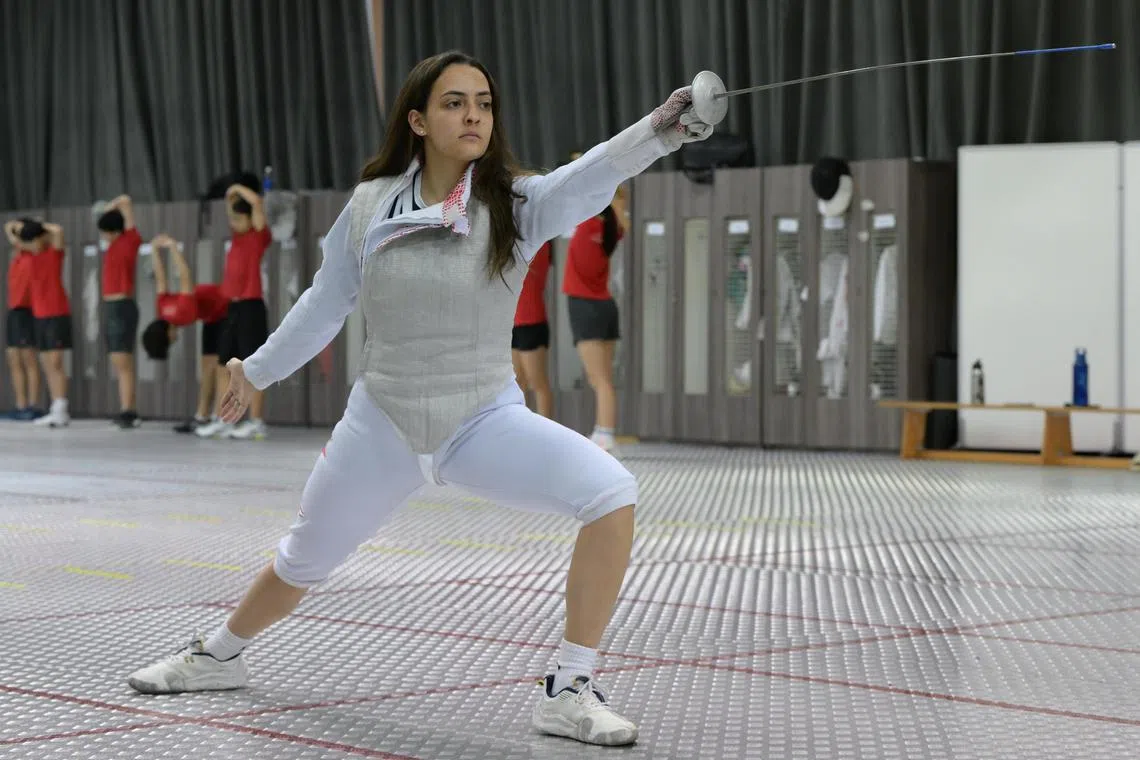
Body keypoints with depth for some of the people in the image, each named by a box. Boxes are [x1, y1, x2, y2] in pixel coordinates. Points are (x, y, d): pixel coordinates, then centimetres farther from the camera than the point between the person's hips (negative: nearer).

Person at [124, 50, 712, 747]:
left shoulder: (517, 203, -14)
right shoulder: (368, 205, -7)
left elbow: (596, 171, -36)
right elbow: (325, 304, 9)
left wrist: (659, 129, -55)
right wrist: (258, 370, 18)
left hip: (487, 420, -2)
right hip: (381, 424, 2)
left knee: (613, 494, -26)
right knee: (303, 563, 18)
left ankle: (570, 692, -15)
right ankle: (219, 656, 51)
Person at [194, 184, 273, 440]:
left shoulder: (259, 236, -6)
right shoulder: (238, 236, 14)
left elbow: (256, 201, -18)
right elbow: (233, 210, 31)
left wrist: (239, 189, -3)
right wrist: (231, 196, 16)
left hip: (251, 307, -8)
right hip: (234, 308, 8)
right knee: (224, 366, 8)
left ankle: (256, 423, -4)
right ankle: (224, 422, 11)